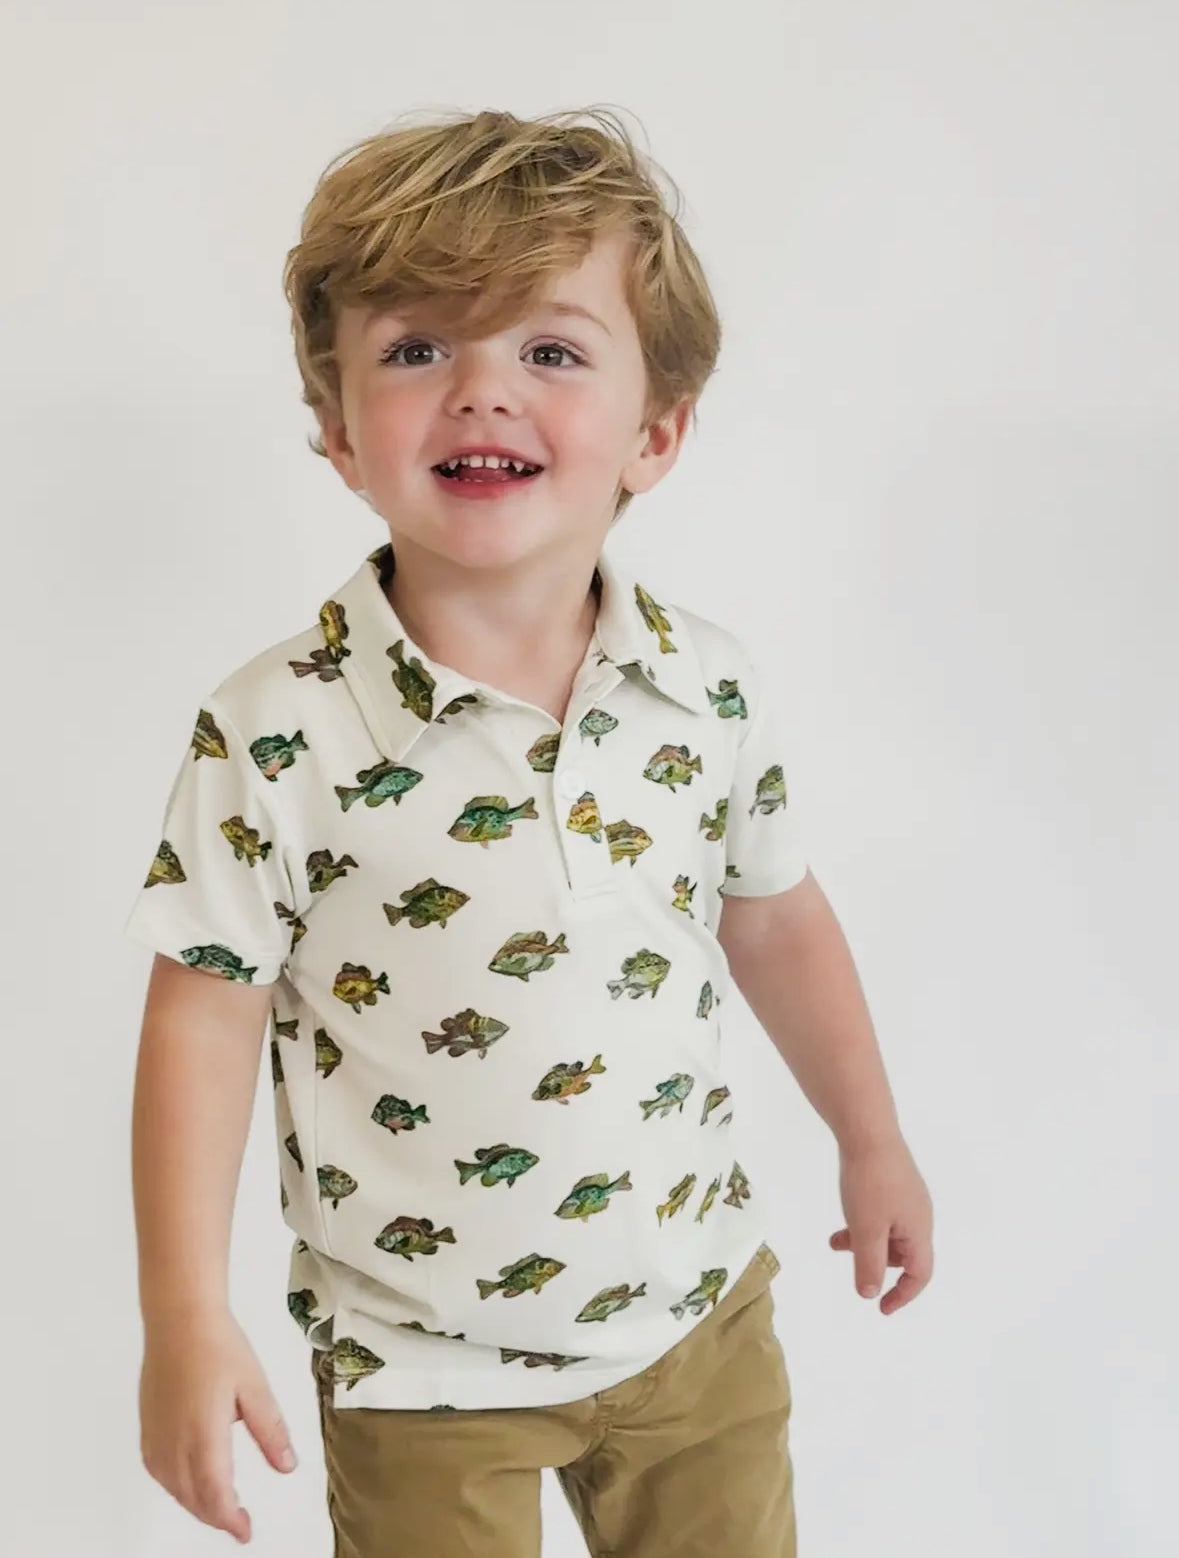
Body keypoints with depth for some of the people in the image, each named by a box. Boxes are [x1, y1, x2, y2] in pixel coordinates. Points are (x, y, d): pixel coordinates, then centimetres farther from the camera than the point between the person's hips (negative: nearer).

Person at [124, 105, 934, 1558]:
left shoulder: (714, 690, -9)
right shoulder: (276, 732, -19)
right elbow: (208, 1011, -12)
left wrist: (872, 1142, 15)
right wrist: (185, 1315, -14)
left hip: (696, 1309, 3)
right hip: (419, 1364, -3)